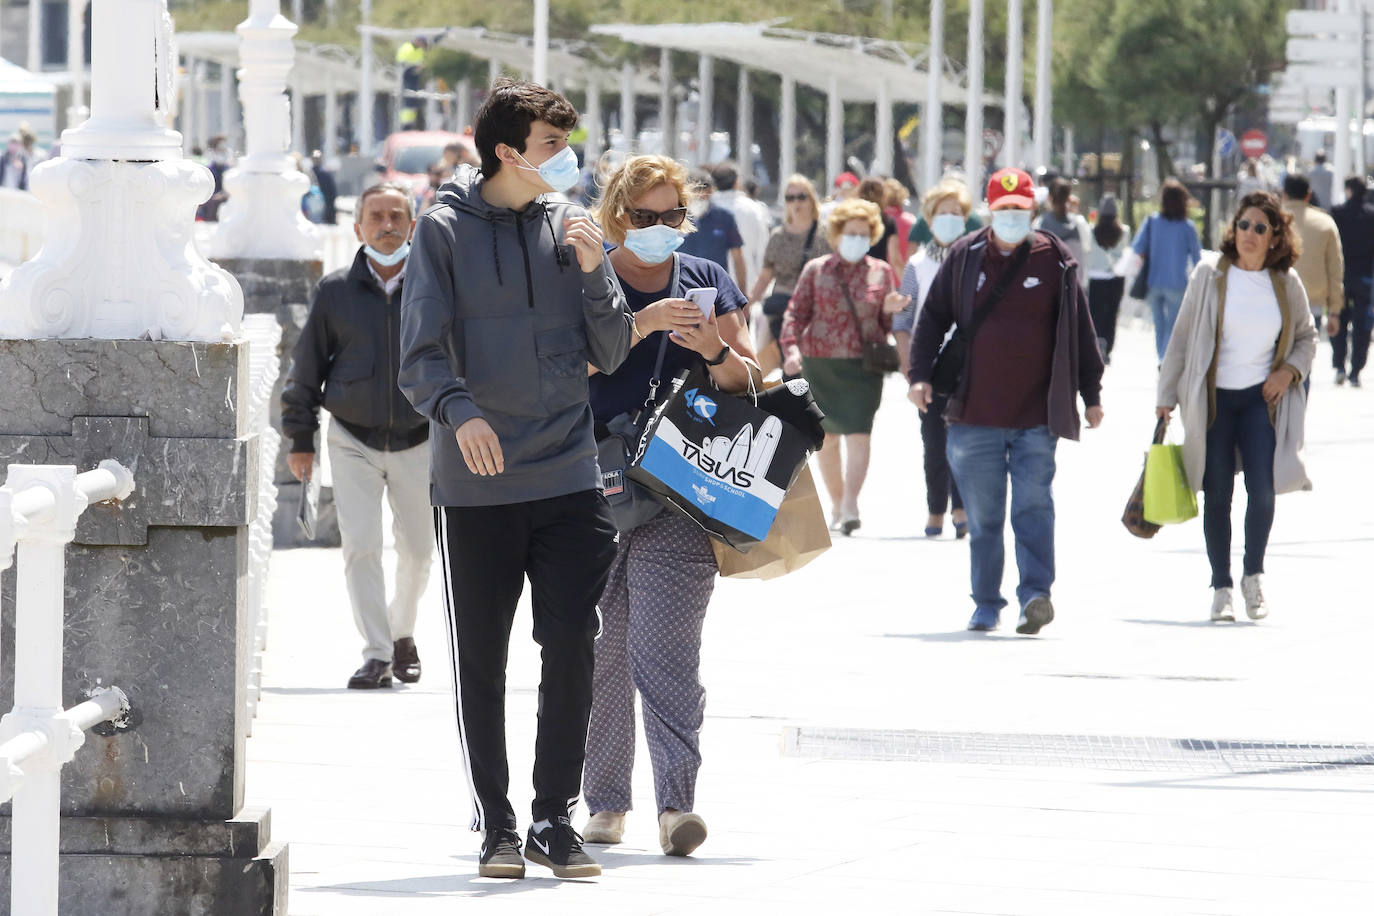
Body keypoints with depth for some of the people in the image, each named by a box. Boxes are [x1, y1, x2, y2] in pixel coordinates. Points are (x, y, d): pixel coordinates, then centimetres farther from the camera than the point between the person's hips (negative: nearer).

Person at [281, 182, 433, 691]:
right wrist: (300, 437, 6)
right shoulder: (336, 292, -1)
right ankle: (376, 655, -7)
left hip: (418, 442, 1)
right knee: (360, 547, -10)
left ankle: (403, 634, 34)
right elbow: (306, 366, 6)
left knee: (418, 549, 9)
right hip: (353, 442, -1)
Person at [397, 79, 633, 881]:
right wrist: (458, 410, -26)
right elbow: (422, 354, -7)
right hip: (475, 485, -2)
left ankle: (557, 818, 8)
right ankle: (496, 824, 13)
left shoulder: (571, 229, 8)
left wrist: (593, 272, -8)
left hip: (568, 480, 2)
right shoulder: (446, 231, -2)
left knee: (572, 650, -2)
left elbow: (611, 355, 8)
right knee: (481, 662, 4)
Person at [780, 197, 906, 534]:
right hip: (820, 364, 1)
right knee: (828, 438, 8)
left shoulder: (881, 272, 7)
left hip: (864, 366, -1)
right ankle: (836, 504, 21)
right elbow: (796, 313, 3)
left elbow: (888, 325, 14)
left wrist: (890, 310, -9)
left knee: (859, 434, -14)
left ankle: (850, 505, -17)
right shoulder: (816, 270, 5)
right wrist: (792, 348, -13)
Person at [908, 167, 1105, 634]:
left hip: (1037, 416, -1)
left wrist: (1091, 394, 11)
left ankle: (1035, 593, -15)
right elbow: (933, 317, 11)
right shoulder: (964, 258, 6)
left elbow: (1079, 329, 10)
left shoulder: (1055, 261, 4)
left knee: (1034, 505, -10)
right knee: (983, 515, 6)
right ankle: (986, 603, 13)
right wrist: (921, 374, -1)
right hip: (975, 416, 1)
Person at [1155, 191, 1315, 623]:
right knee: (1217, 495, 1)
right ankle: (1220, 587, 12)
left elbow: (1306, 337, 17)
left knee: (1262, 489, -10)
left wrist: (1290, 371, -2)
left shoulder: (1286, 283, 2)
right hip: (1214, 398, -1)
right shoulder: (1210, 276, -4)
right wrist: (1167, 395, 2)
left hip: (1262, 398, 1)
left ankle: (1253, 575, 12)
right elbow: (1182, 339, 3)